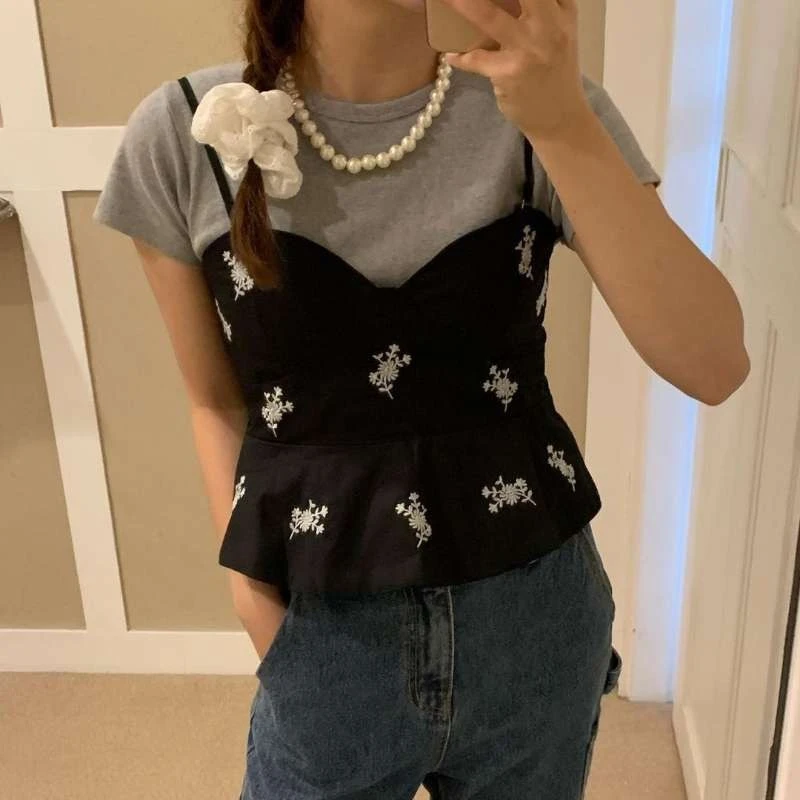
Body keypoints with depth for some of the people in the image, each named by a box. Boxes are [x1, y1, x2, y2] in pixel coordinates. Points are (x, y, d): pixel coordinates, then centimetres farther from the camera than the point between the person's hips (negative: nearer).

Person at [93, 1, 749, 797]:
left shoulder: (539, 102, -9)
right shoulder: (185, 135, -8)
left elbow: (713, 366, -19)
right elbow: (216, 401, 3)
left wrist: (566, 126, -28)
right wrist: (249, 589, -6)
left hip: (535, 619, 1)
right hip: (323, 634, 0)